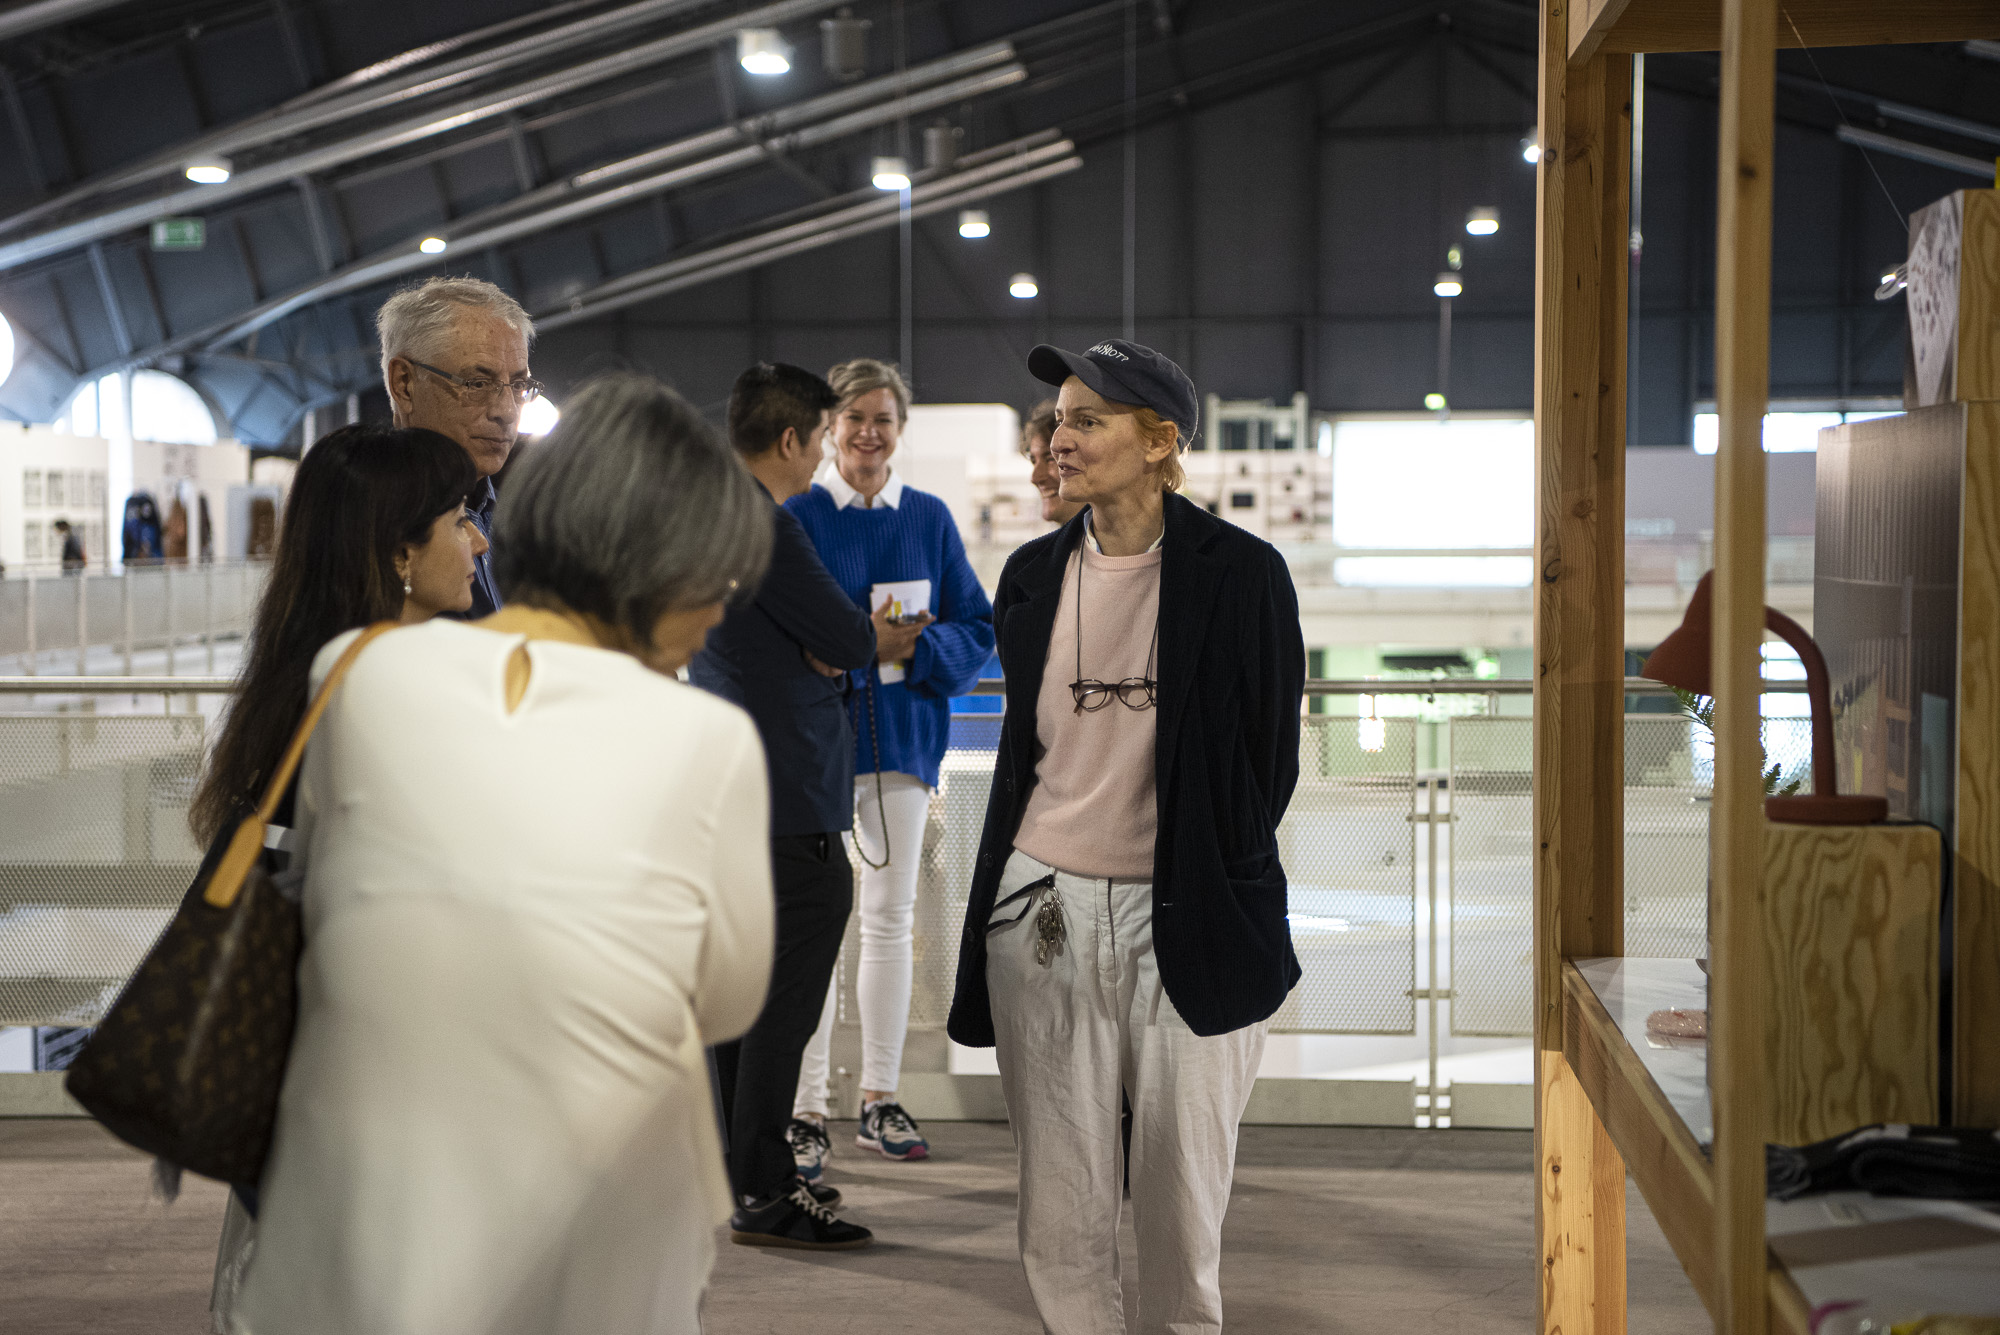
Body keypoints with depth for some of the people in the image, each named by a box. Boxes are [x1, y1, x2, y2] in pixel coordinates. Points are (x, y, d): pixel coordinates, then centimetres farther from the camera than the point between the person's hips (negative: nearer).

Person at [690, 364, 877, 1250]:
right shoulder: (764, 530, -18)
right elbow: (850, 640, -15)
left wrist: (818, 646, 1)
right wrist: (862, 637, 7)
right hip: (793, 803, -10)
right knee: (785, 1002, -5)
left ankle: (745, 1169, 23)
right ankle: (763, 1197, -1)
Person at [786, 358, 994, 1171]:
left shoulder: (929, 519, 7)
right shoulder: (795, 517, -3)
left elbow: (976, 629, 7)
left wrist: (914, 647, -12)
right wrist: (860, 641, -18)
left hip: (903, 736, 4)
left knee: (891, 918, 8)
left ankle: (880, 1101, 17)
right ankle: (807, 1110, 2)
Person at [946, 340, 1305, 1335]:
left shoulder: (1241, 573, -5)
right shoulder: (1035, 573, 9)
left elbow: (1269, 757, 1)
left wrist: (1216, 889, 3)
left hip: (1183, 922, -3)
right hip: (1044, 914, 3)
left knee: (1184, 1191, 4)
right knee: (1060, 1198, 5)